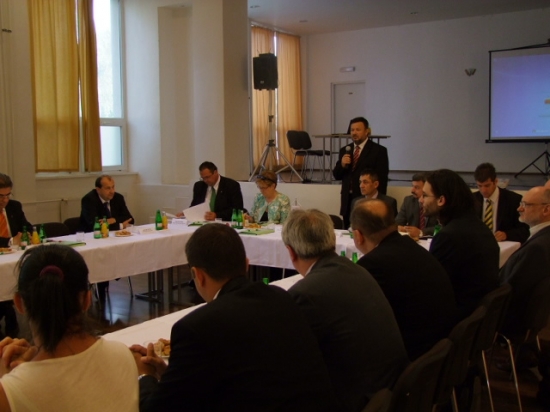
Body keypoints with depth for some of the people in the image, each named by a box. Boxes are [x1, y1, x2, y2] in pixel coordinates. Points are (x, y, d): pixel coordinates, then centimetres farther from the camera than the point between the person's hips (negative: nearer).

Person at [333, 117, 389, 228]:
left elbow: (382, 179, -6)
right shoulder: (345, 150, 13)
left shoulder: (379, 151, -3)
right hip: (348, 202, 5)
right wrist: (342, 164, -8)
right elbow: (336, 175, 12)